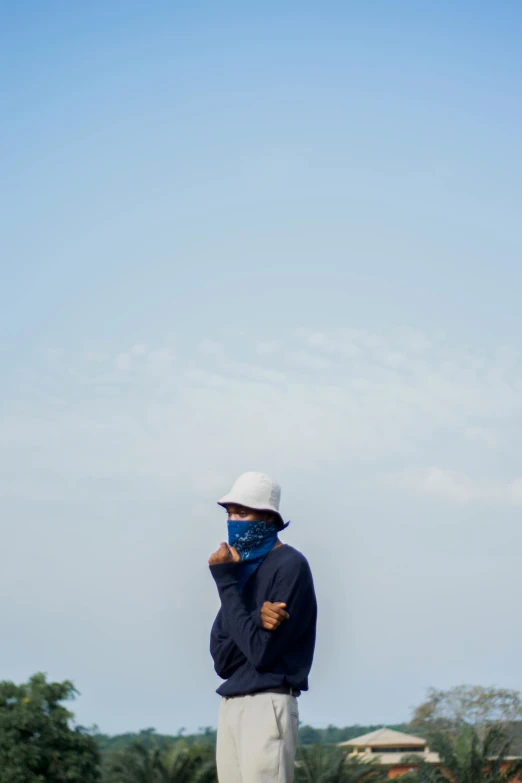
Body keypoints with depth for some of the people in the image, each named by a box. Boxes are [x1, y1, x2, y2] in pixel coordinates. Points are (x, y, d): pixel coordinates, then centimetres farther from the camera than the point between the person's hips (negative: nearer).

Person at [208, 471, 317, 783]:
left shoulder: (290, 566, -6)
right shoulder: (241, 567, 15)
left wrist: (226, 583, -9)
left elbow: (261, 651, -15)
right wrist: (256, 619, -13)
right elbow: (222, 659, 7)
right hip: (231, 706, 8)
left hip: (268, 706, -8)